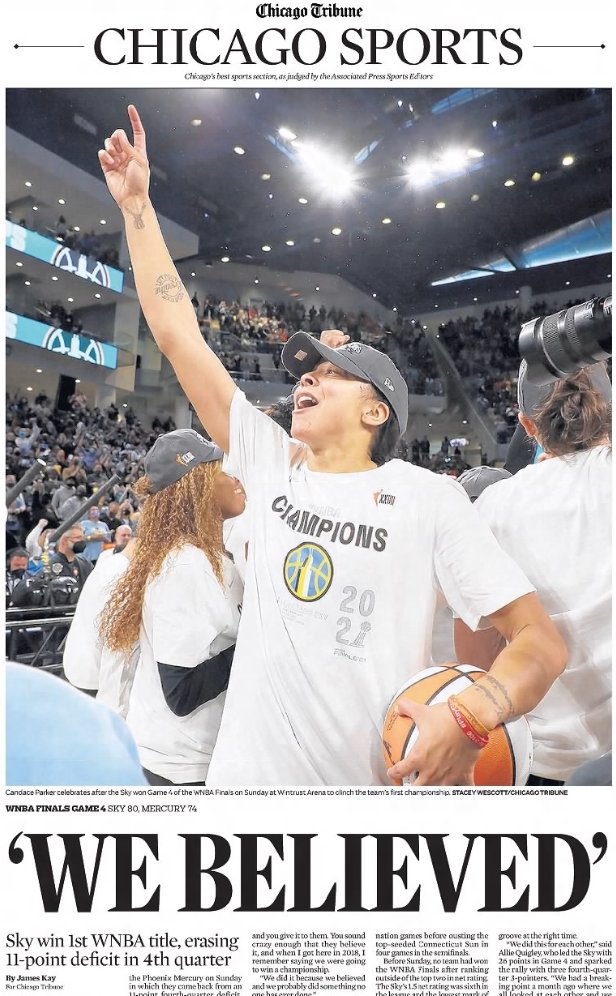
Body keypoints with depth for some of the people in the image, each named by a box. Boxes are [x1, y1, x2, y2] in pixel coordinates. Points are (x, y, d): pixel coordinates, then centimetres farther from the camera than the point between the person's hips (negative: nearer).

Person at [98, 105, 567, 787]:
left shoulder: (427, 496, -9)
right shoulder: (271, 465, 2)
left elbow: (540, 641, -10)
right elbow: (177, 335, 4)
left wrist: (470, 717, -28)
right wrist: (136, 204, 5)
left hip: (374, 781, -3)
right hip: (245, 772, 4)